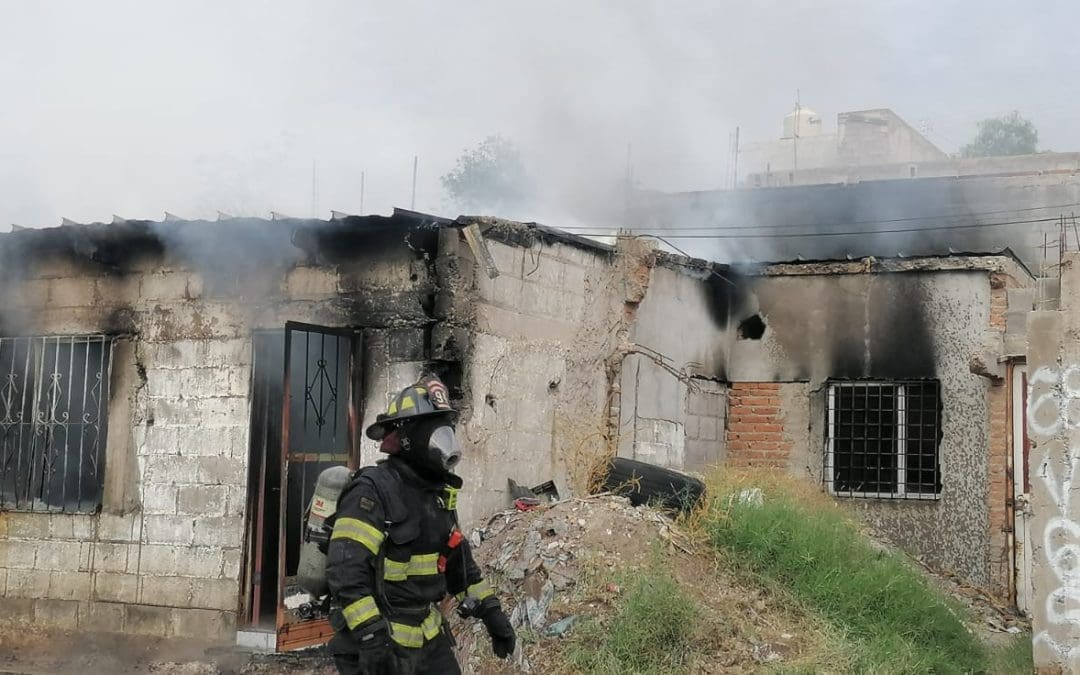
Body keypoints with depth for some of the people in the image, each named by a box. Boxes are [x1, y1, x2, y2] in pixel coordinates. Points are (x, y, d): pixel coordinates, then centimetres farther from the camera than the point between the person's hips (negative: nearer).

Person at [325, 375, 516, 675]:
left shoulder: (439, 492, 10)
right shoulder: (373, 490, -18)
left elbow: (458, 558, 21)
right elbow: (345, 569, -26)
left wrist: (490, 610, 16)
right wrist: (370, 637, -32)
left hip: (429, 636, 8)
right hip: (379, 641, -8)